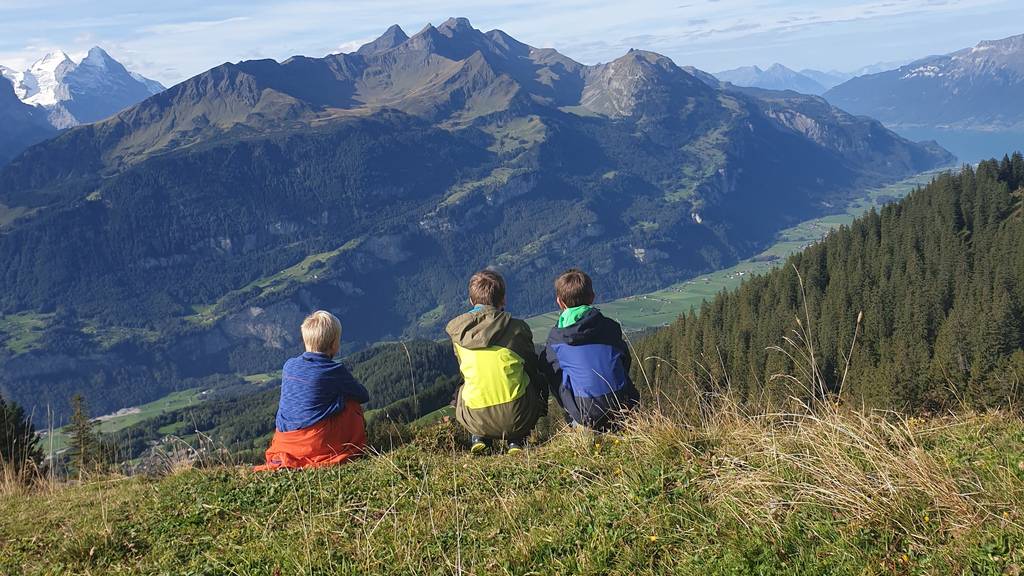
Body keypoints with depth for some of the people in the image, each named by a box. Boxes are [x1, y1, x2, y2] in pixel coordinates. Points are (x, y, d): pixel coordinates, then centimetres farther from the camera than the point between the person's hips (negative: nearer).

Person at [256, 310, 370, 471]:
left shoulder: (289, 365, 9)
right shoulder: (335, 370, -6)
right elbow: (363, 396, 9)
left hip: (284, 443, 5)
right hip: (317, 442, -4)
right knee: (353, 405, 16)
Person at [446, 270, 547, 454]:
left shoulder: (456, 329, 6)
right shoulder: (518, 327, 1)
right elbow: (532, 366, 15)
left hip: (477, 420, 2)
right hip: (517, 417, -2)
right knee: (539, 380, 31)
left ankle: (479, 437, 15)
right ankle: (516, 440, 16)